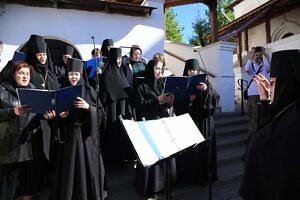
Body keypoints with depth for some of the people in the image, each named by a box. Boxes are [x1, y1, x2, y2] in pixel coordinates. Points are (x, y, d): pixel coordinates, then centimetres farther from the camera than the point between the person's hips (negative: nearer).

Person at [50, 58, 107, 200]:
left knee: (87, 166, 4)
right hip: (69, 135, 2)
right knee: (70, 169, 6)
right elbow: (57, 113, 12)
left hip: (86, 134, -1)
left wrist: (88, 107, -20)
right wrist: (61, 116, -10)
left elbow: (101, 113, -4)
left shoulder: (89, 91, -1)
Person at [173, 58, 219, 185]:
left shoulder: (205, 83, 7)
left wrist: (207, 90, -20)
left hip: (203, 121, 1)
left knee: (204, 147, 4)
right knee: (188, 149, -1)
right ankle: (188, 176, 17)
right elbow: (176, 105, -5)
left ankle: (205, 175, 22)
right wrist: (188, 99, -20)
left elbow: (216, 99, -4)